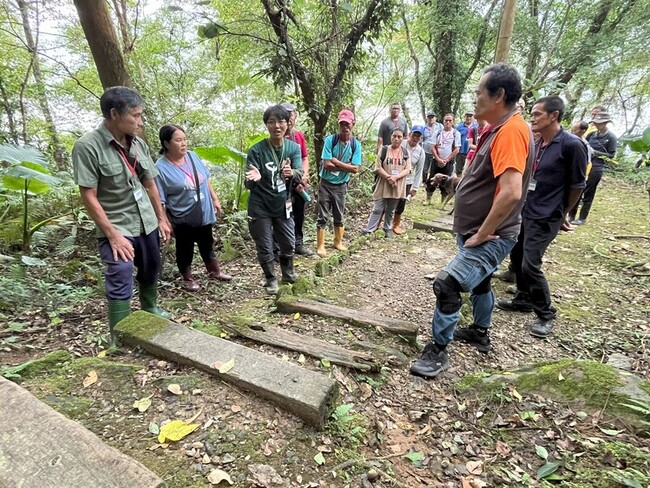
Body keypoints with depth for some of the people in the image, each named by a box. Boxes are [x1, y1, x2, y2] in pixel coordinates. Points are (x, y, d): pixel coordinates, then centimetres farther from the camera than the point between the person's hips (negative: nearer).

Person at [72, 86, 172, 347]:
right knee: (120, 283, -4)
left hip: (147, 224, 6)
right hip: (117, 229, -6)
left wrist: (162, 218, 10)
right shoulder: (87, 146, -14)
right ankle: (119, 341, 10)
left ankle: (150, 309, 44)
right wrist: (113, 235, -19)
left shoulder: (138, 143, 3)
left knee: (151, 271, 20)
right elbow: (89, 197, -15)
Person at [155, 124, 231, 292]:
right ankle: (188, 279, 35)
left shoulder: (192, 156, -2)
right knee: (185, 250, 14)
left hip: (204, 214, 5)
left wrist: (215, 199, 10)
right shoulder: (161, 168, -18)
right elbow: (159, 200, -16)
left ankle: (215, 271, 42)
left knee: (207, 245, 22)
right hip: (182, 219, -5)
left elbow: (205, 180, 10)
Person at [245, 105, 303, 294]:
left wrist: (291, 173, -42)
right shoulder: (256, 150, -16)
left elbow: (299, 174, -18)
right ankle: (271, 280, 32)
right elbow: (249, 185, -18)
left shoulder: (294, 147, -6)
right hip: (260, 208, -3)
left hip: (283, 206, 3)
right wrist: (254, 178, -42)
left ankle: (288, 275, 42)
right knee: (265, 248, 7)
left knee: (289, 244, 16)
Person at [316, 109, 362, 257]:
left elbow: (355, 169, -12)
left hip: (341, 185, 3)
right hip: (326, 184, -3)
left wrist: (336, 162, -17)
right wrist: (345, 166, -16)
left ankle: (338, 242, 31)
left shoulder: (356, 144, -5)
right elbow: (326, 165, -20)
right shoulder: (330, 140, -13)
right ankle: (320, 246, 10)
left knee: (339, 216, 15)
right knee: (323, 216, 1)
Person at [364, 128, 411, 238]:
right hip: (383, 185, -2)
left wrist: (396, 177, -17)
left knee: (391, 210, 14)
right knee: (377, 209, -2)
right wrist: (388, 177, -18)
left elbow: (407, 169, 0)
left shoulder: (405, 152, 6)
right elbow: (378, 167, -6)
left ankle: (388, 229, 29)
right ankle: (368, 230, 4)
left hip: (398, 187, 2)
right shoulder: (384, 150, -1)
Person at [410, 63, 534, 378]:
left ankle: (437, 351, 1)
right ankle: (480, 333, 45)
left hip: (489, 238, -11)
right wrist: (453, 182, 4)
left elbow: (511, 193, -33)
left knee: (447, 284, -17)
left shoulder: (511, 131, -22)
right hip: (475, 232, 11)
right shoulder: (497, 129, 11)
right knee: (478, 281, 24)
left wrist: (481, 235, -25)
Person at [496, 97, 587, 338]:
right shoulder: (536, 144, 7)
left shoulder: (572, 145, -14)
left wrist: (562, 213, 3)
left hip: (545, 218, -8)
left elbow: (577, 185, -7)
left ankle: (546, 314, 10)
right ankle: (524, 299, 32)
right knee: (516, 256, 13)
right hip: (524, 211, 8)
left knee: (530, 264, -9)